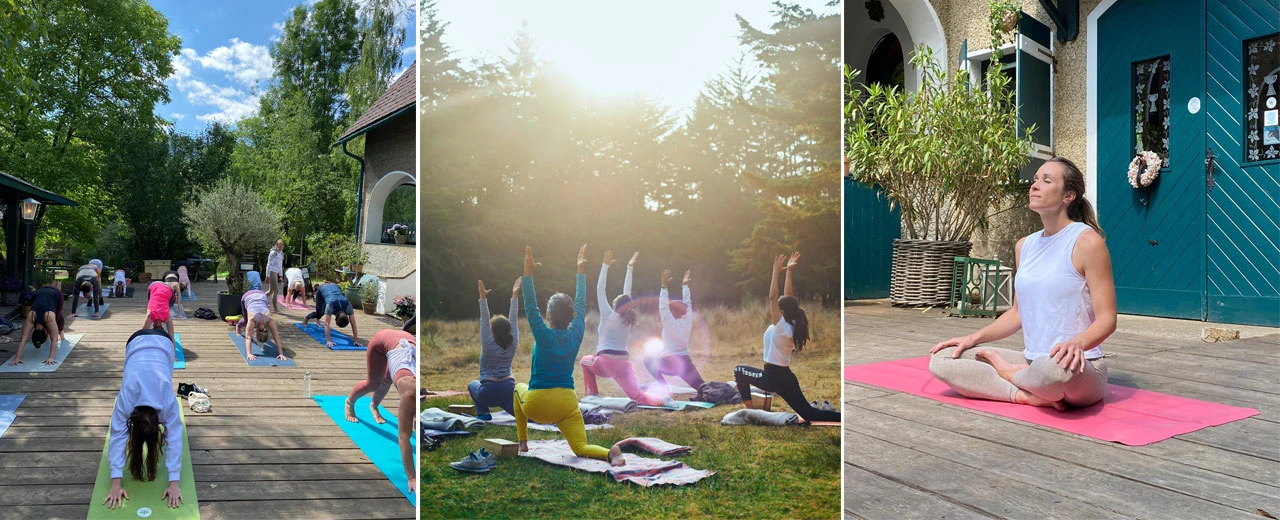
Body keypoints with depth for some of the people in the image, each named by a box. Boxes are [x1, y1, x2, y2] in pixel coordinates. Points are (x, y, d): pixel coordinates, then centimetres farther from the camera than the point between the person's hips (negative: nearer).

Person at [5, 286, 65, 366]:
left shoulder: (49, 317, -41)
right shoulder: (30, 317, -36)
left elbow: (54, 340, -43)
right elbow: (23, 339, -36)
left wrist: (51, 358, -52)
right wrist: (17, 357, -44)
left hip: (55, 294, -2)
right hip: (37, 294, 2)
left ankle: (60, 333, 39)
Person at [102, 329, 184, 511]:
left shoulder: (168, 402, -36)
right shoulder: (125, 400, -34)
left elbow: (174, 438, -35)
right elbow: (117, 437, -33)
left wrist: (174, 482, -40)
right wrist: (116, 481, -41)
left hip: (162, 343, 0)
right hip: (137, 342, 0)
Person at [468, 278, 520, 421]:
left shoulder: (489, 345, -11)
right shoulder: (513, 344, -1)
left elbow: (484, 320, -14)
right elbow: (513, 319, 3)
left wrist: (483, 297, -19)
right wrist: (515, 295, 4)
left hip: (489, 393, -3)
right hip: (509, 390, 3)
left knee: (472, 385, 28)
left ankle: (483, 412, 10)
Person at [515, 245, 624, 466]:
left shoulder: (544, 335, -12)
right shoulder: (575, 335, -1)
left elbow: (530, 308, -12)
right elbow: (581, 305, 10)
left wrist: (528, 272, -15)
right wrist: (581, 271, 17)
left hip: (536, 404, -2)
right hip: (566, 403, 2)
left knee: (520, 388, 32)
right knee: (581, 448, 0)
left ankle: (522, 442, 27)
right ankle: (610, 453, -34)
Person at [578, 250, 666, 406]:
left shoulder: (608, 315, -3)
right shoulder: (627, 319, 9)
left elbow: (600, 290, -5)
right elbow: (627, 292, 16)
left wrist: (605, 265, -5)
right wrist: (629, 268, 20)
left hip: (605, 364, -4)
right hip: (624, 364, 4)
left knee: (585, 361, 28)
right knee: (637, 397, -4)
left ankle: (593, 395, 19)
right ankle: (662, 400, -32)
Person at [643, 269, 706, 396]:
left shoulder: (670, 324, -11)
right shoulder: (687, 322, 4)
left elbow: (663, 307, -17)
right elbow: (687, 303, 15)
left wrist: (664, 286, -20)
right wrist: (685, 285, 19)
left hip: (671, 363, -5)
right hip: (686, 362, 5)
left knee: (648, 361, 17)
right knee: (701, 387, 7)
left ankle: (664, 388, 8)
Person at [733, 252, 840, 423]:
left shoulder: (781, 326, -16)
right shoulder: (791, 325, 4)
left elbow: (772, 297, -24)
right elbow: (788, 296, 10)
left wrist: (776, 271, -22)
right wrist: (789, 271, 6)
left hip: (772, 377, -8)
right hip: (787, 377, 8)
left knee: (739, 370, 15)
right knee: (810, 414, 8)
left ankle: (749, 409, 13)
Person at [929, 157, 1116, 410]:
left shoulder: (1087, 242, -11)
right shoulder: (1025, 246, 10)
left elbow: (1107, 318, -13)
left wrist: (1078, 342, -34)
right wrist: (974, 338, 5)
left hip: (1080, 370, -6)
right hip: (1032, 364, 6)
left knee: (1056, 368, -43)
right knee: (942, 359, -6)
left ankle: (1007, 372, -8)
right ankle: (1031, 395, -17)